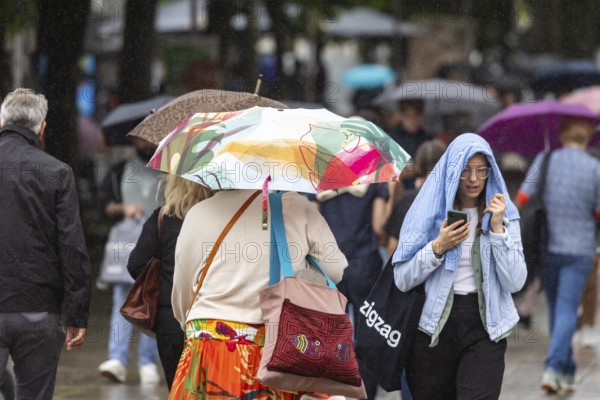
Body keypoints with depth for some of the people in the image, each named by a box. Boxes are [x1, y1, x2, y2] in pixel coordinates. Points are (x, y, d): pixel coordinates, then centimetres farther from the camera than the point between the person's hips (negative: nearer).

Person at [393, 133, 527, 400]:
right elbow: (402, 280, -1)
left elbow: (515, 283, -5)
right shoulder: (429, 211, 2)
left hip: (484, 330, -1)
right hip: (434, 327, 1)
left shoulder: (504, 214, 5)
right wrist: (438, 247, -13)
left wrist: (498, 229, -11)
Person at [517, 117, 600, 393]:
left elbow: (523, 199, -7)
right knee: (567, 311, -4)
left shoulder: (545, 161, -3)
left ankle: (566, 371, 23)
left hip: (547, 246, 2)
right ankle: (554, 366, -21)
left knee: (556, 308, 16)